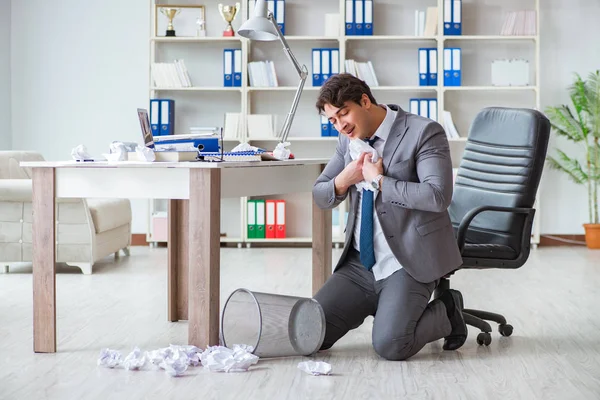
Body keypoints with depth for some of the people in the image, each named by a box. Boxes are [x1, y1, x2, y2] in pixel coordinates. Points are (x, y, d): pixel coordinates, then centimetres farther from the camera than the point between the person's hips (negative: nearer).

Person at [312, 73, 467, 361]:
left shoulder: (423, 132, -11)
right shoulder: (349, 140, 9)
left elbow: (437, 196, -23)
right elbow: (320, 196, 15)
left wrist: (379, 180, -16)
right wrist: (344, 180, -7)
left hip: (407, 263, -6)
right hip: (359, 263, 7)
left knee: (390, 345, -25)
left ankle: (446, 311, 7)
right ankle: (382, 307, 19)